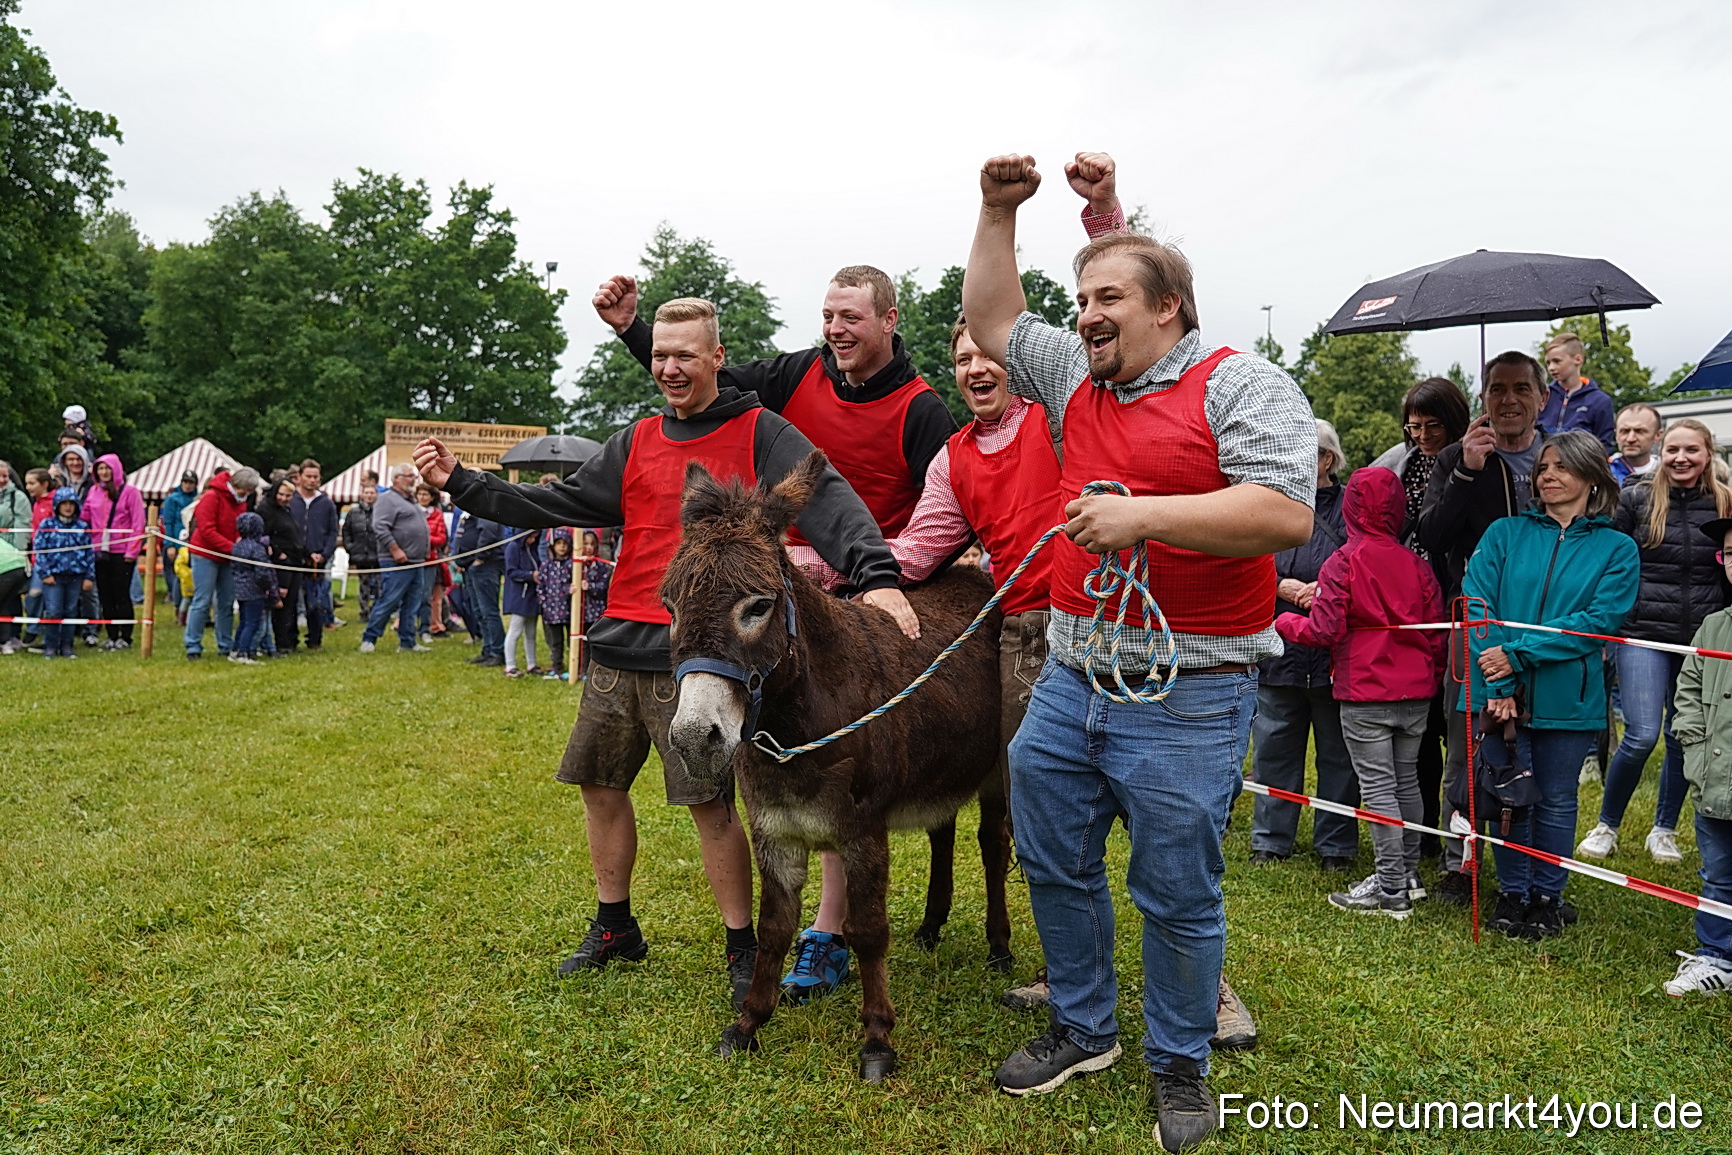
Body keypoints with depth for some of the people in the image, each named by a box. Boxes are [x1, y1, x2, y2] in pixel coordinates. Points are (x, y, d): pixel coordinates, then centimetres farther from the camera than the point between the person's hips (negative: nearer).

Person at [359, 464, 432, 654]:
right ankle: (368, 639, 1)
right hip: (397, 564, -9)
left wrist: (423, 554, 20)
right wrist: (395, 550, -21)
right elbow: (380, 527, -19)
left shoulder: (411, 500, 22)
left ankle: (407, 642, 13)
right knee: (389, 602, -8)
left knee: (410, 606, 9)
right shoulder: (387, 499, -8)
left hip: (416, 562, 9)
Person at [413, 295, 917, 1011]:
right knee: (600, 785, 14)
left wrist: (877, 575, -34)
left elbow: (827, 500, -17)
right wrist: (459, 484, 10)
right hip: (618, 647, 7)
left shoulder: (759, 433, -3)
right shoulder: (636, 443, 15)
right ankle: (614, 927, 33)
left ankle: (742, 951, 13)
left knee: (711, 802, -5)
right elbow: (557, 505, 16)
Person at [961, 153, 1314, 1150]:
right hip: (1070, 677, 7)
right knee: (1055, 864, 16)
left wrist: (1145, 514, -23)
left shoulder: (1243, 386, -7)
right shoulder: (1077, 378, 13)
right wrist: (1000, 211, 16)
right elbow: (993, 319, 25)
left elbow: (1287, 512, -19)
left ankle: (1181, 1065, 27)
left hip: (1187, 694, -7)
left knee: (1178, 895, 5)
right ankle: (1084, 1031, 36)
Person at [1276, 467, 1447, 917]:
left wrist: (1285, 621, 5)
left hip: (1365, 695, -6)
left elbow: (1324, 630, -14)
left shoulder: (1343, 562, -11)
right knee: (1407, 780, 17)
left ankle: (1391, 889, 2)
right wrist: (1431, 676, 21)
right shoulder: (1416, 563, 3)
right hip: (1415, 693, 6)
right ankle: (1409, 874, 27)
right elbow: (1438, 630, 7)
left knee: (1377, 787, -1)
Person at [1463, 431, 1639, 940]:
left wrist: (1518, 652, -19)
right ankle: (1511, 893, 23)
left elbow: (1600, 620, -10)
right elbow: (1476, 605, -5)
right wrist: (1494, 686, -16)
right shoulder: (1506, 534, 5)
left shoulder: (1617, 549, 3)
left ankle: (1547, 897, 26)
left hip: (1567, 698, 0)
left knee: (1556, 799, 11)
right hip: (1501, 691, 1)